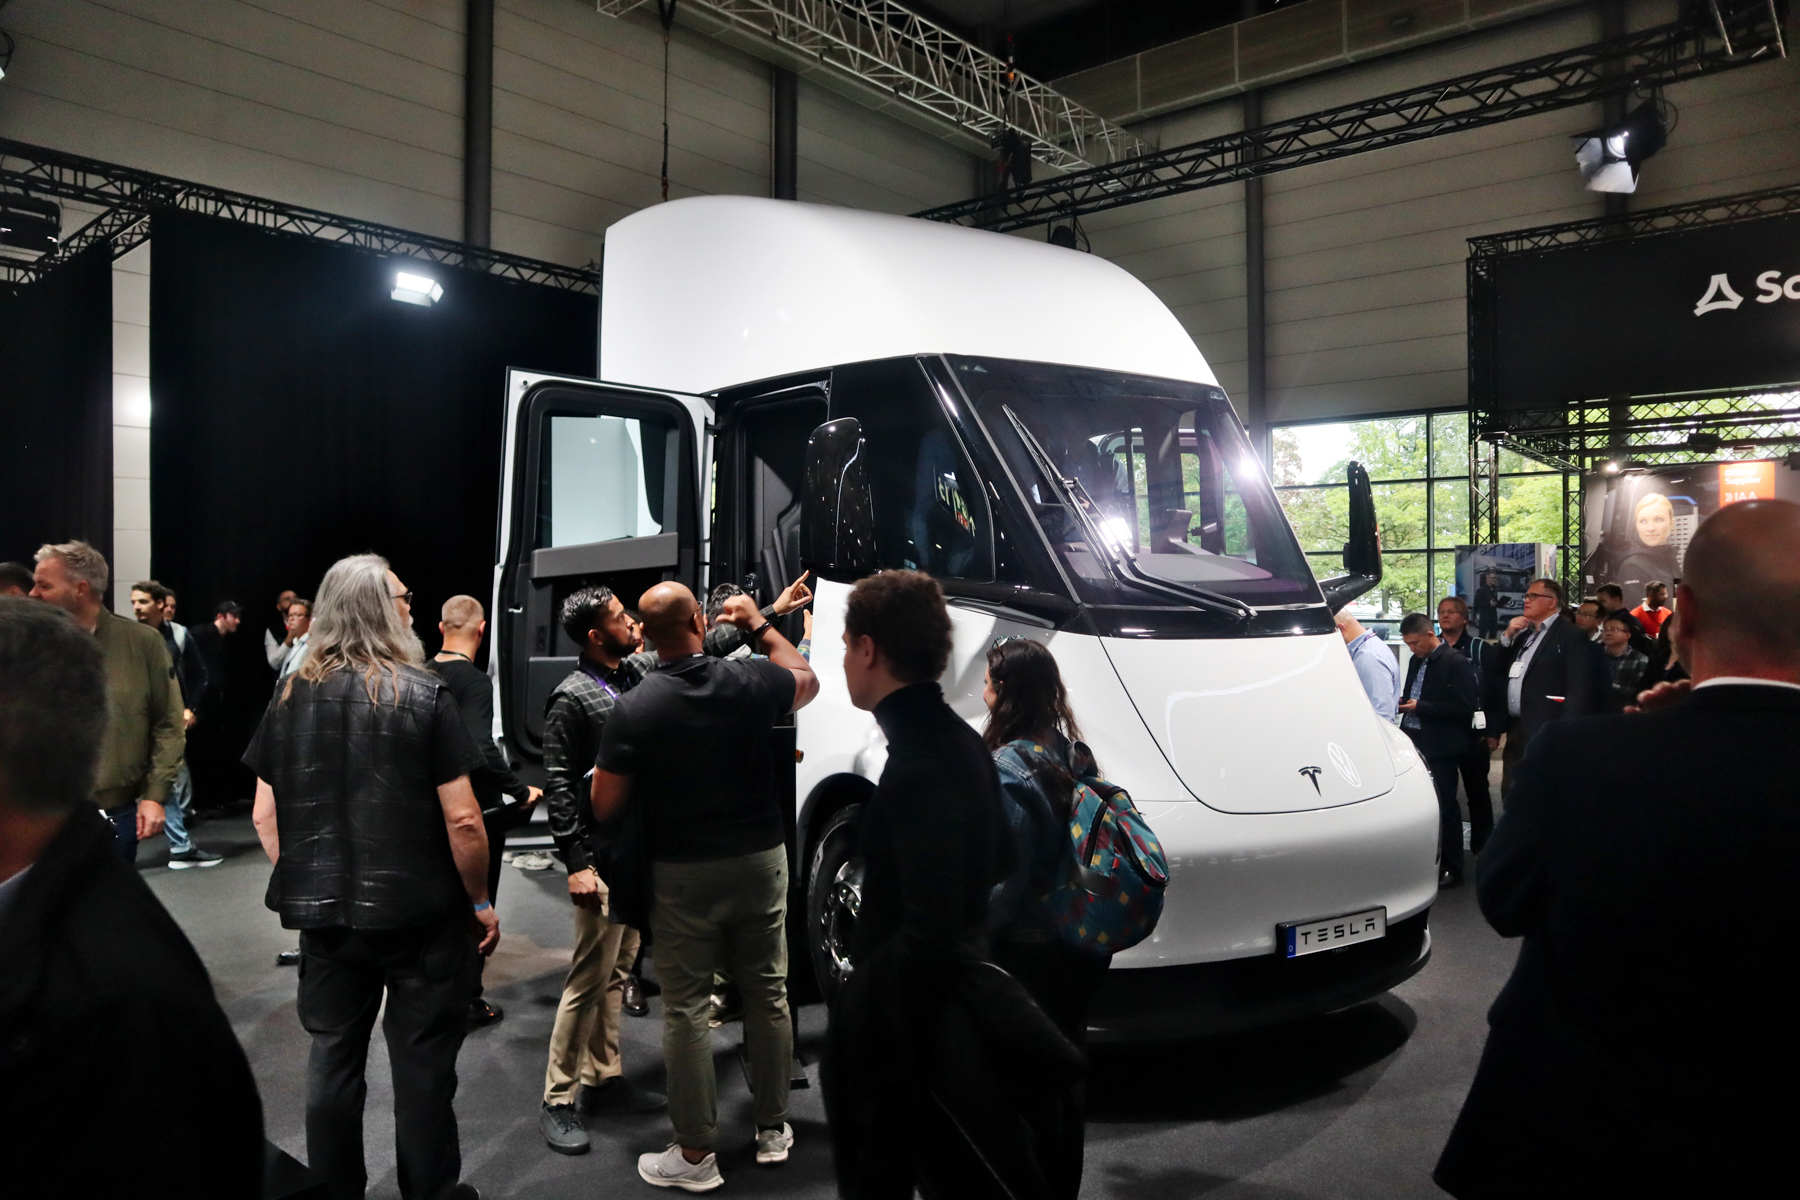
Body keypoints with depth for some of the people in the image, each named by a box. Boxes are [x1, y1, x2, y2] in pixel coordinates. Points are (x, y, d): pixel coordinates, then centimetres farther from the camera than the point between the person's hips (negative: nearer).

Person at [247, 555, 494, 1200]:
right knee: (422, 1067, 9)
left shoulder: (290, 695, 0)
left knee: (332, 1060, 18)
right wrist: (480, 902, -3)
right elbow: (462, 820, -15)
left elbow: (264, 816, 4)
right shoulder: (424, 694, -13)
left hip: (323, 913, 4)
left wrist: (303, 887, 15)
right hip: (420, 912, -4)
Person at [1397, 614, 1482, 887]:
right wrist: (1404, 704, 1)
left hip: (1441, 749, -7)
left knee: (1444, 808, 1)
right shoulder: (1417, 661, 13)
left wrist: (1421, 708, -17)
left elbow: (1465, 708, -16)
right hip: (1415, 742, 7)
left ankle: (1452, 870, 11)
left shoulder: (1456, 663, -12)